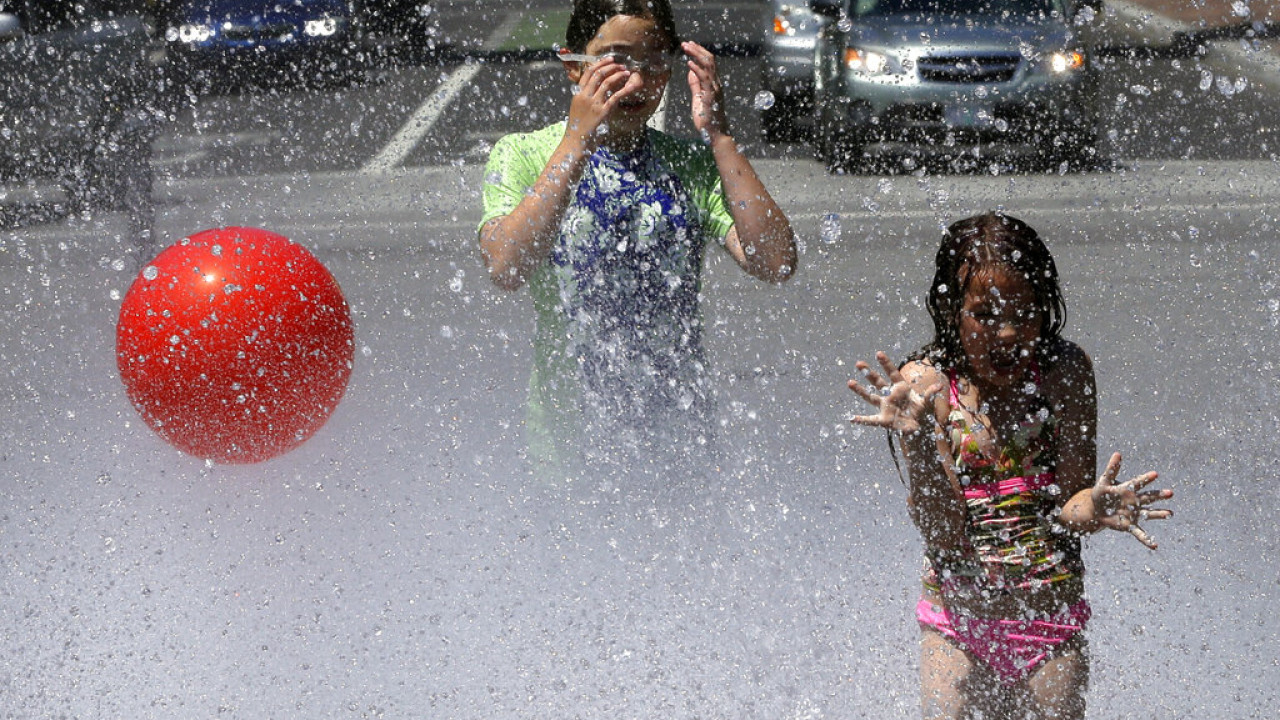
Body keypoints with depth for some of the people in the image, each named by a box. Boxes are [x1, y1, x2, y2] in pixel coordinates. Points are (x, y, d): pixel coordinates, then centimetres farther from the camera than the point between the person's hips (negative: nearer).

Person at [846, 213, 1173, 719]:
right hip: (957, 624, 0)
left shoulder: (1066, 372, -6)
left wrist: (1094, 507, -31)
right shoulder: (926, 383, -8)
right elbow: (944, 535, -16)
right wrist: (917, 441, -30)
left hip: (1052, 619, 1)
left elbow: (1069, 511, -8)